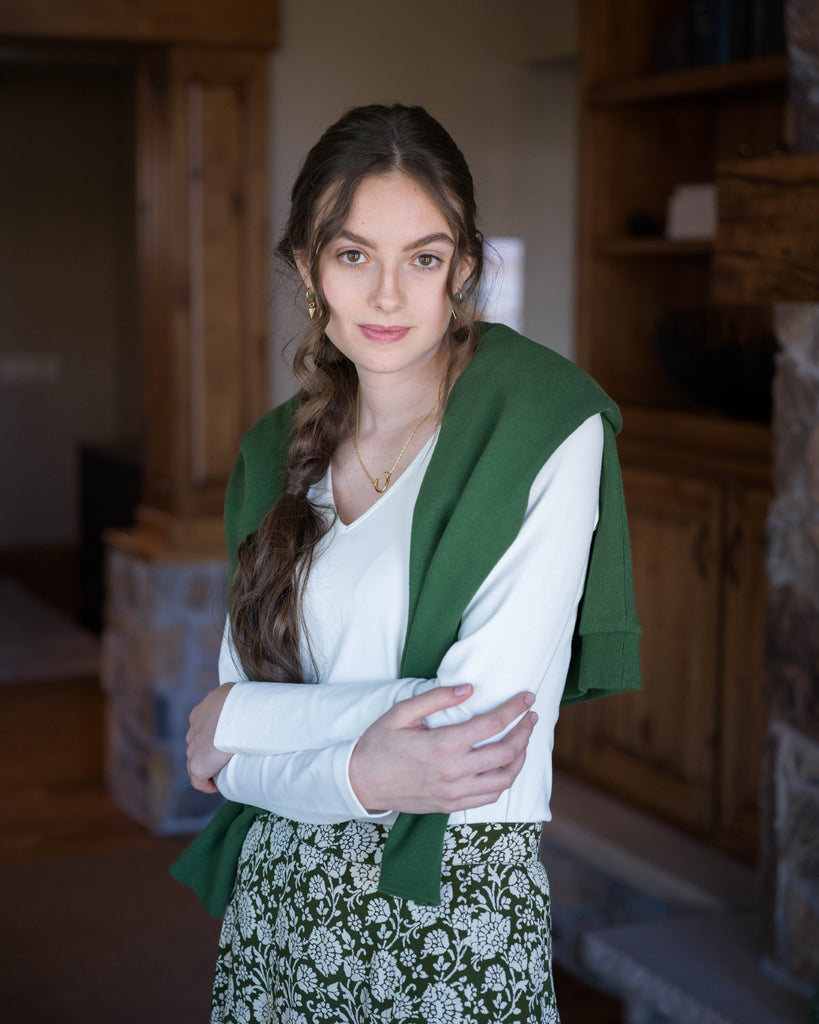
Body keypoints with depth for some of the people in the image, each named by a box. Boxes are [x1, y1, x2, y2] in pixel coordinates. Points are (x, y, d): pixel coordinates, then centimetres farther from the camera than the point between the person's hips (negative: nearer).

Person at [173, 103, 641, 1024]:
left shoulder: (548, 433, -13)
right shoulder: (277, 454, 2)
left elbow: (492, 719, -19)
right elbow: (218, 758, 0)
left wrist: (241, 719, -10)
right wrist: (356, 776, -20)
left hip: (459, 910, -4)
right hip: (279, 901, 4)